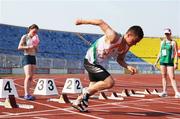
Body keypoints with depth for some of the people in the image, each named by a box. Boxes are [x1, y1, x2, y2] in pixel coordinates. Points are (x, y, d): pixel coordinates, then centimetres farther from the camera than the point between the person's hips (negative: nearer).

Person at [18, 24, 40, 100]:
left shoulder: (35, 39, 15)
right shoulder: (25, 37, -2)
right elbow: (19, 47, -9)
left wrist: (36, 46, -2)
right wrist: (29, 47, -19)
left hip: (33, 58, 7)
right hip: (27, 57, -7)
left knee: (31, 77, 4)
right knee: (28, 76, -18)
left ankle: (27, 94, 8)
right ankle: (26, 94, -23)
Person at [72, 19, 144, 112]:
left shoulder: (126, 48, -4)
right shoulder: (114, 37, -29)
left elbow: (120, 60, 12)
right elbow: (101, 22, -24)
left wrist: (128, 67, -8)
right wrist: (82, 21, -17)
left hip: (99, 63, 9)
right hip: (91, 61, -9)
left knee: (95, 87, 19)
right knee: (109, 83, -19)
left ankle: (77, 102, 38)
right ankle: (86, 91, 0)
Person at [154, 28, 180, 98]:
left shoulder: (173, 42, -1)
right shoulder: (162, 42, 14)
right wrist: (156, 61, 15)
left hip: (170, 62, -5)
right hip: (162, 61, 5)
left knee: (172, 77, -11)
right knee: (163, 76, 7)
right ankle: (164, 92, 12)